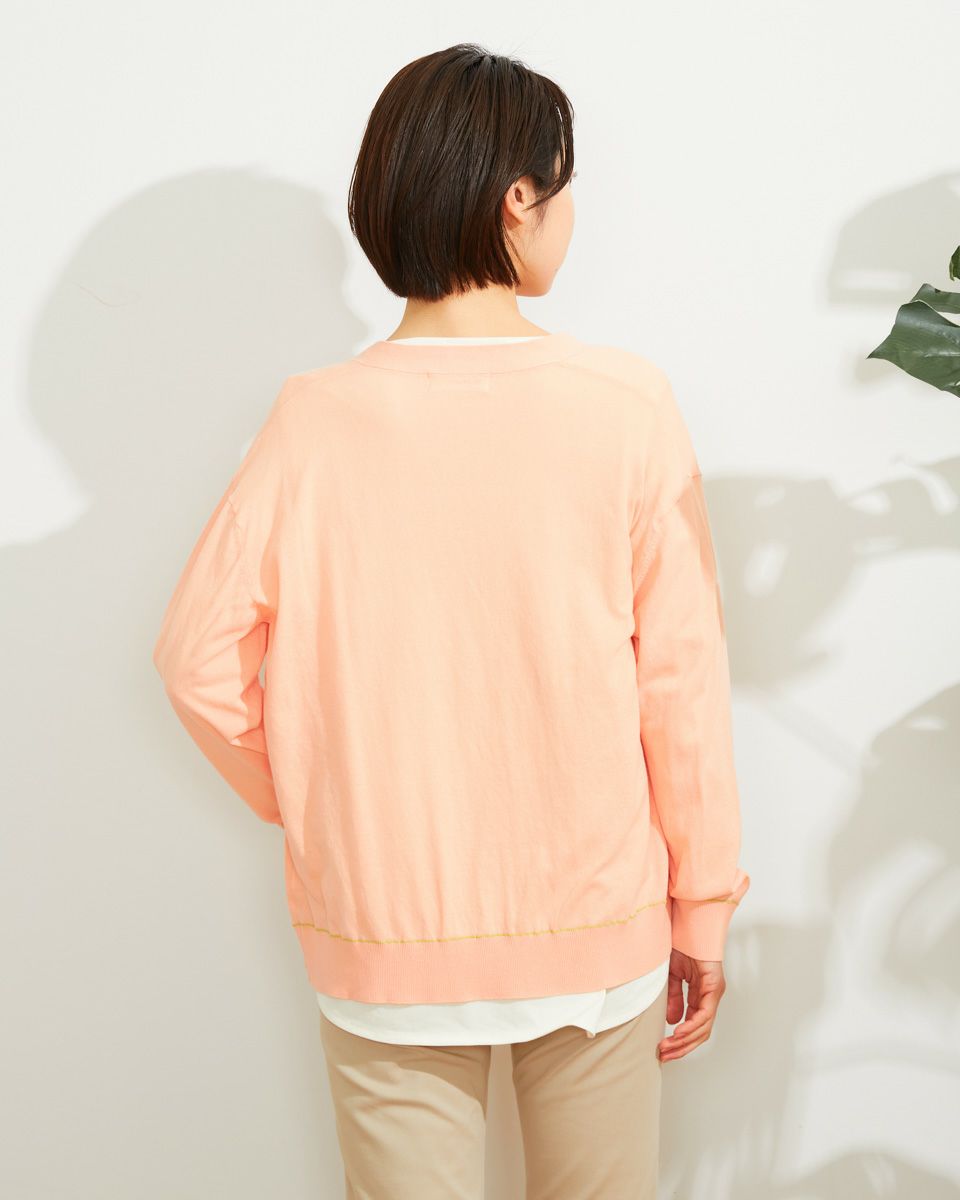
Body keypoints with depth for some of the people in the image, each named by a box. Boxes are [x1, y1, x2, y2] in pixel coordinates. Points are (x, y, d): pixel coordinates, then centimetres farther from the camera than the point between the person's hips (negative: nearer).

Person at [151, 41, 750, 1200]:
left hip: (384, 935, 1)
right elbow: (682, 674, -9)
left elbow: (201, 658, -9)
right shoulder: (627, 404, -12)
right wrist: (703, 905, 2)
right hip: (596, 929, 0)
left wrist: (307, 805, 8)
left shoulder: (314, 419, -10)